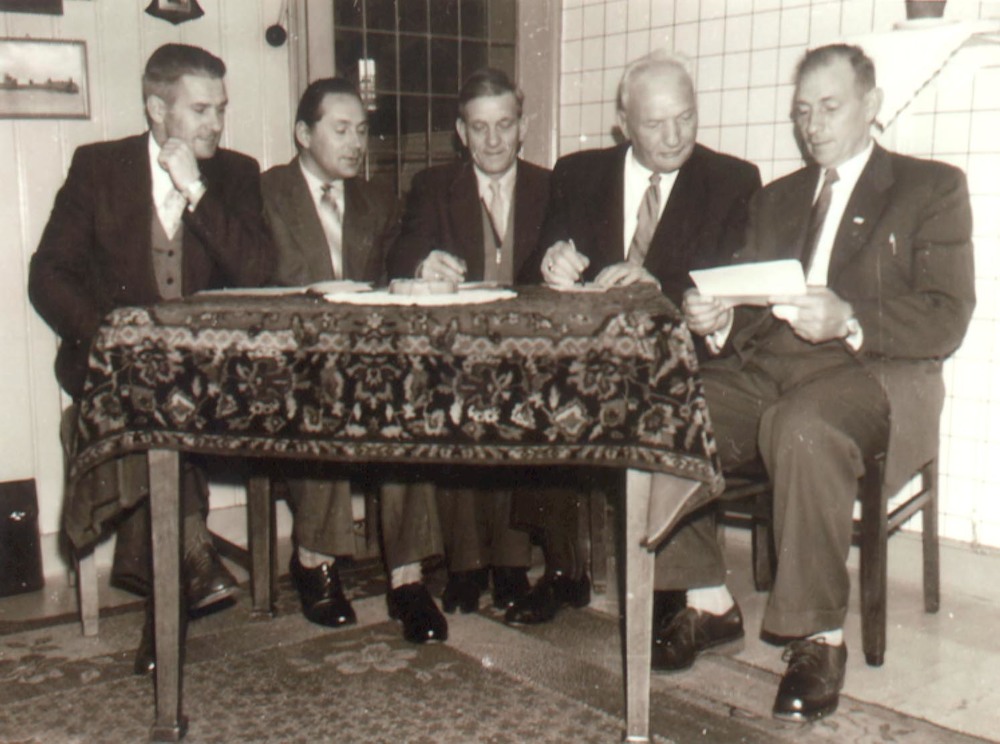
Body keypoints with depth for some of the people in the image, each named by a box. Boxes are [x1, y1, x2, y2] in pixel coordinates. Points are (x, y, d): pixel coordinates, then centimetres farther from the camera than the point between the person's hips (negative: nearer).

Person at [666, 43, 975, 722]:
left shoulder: (932, 188, 10)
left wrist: (848, 321, -22)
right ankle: (709, 603, -6)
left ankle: (821, 638, -22)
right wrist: (719, 320, -5)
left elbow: (947, 319, -4)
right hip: (764, 368, 5)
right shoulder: (777, 199, 26)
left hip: (871, 372, -5)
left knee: (803, 428, -38)